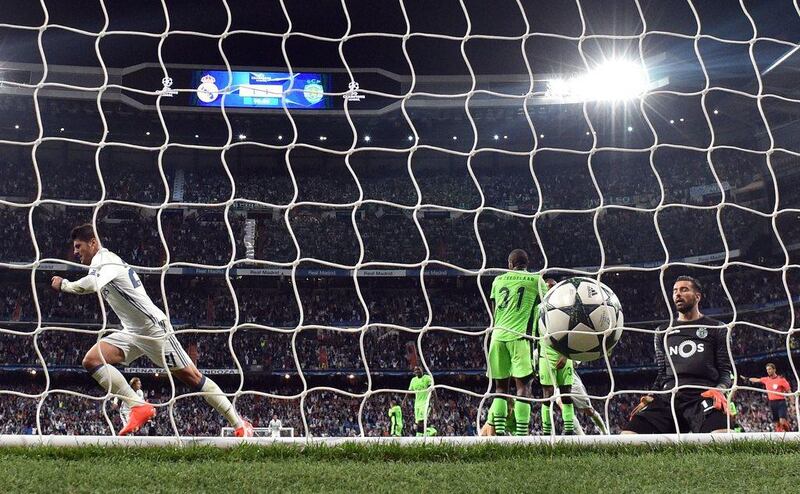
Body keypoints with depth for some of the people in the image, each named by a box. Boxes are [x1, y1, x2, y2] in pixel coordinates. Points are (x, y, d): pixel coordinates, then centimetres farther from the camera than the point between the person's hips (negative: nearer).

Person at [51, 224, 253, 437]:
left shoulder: (104, 260, -15)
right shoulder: (101, 261, 15)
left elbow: (91, 284, -36)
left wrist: (64, 285, -21)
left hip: (154, 328, -9)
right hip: (132, 332, 9)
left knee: (192, 377, -6)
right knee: (91, 360, -9)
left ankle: (240, 425, 1)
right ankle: (139, 407, -15)